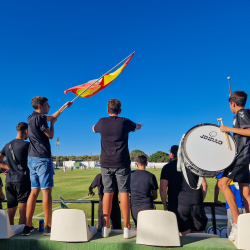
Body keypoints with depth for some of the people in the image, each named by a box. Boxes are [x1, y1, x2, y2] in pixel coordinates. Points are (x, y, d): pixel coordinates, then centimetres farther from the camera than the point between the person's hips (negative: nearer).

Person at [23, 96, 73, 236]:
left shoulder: (32, 118, 17)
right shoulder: (39, 118, -11)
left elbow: (52, 117, 30)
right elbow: (51, 135, -7)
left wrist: (64, 107, 37)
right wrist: (52, 123, 8)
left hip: (32, 158, 9)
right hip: (43, 158, -9)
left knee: (34, 191, 10)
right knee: (46, 191, -5)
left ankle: (28, 226, 12)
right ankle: (48, 227, -1)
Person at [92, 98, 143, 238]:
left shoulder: (102, 122, 3)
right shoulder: (125, 122, -1)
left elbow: (94, 129, 26)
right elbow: (137, 127, 19)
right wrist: (139, 125, 42)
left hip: (106, 163, 3)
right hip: (122, 163, -2)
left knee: (108, 192, 7)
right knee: (124, 193, 1)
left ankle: (106, 227, 13)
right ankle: (127, 228, 6)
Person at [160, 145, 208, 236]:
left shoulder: (167, 167, 4)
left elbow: (162, 188, -4)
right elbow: (204, 185, 9)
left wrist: (165, 205, 5)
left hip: (178, 205, -2)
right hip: (196, 204, 3)